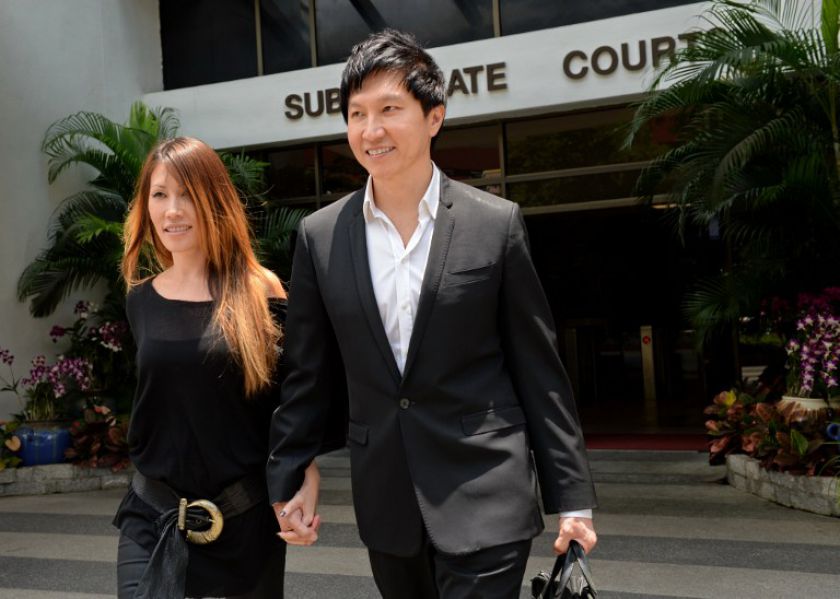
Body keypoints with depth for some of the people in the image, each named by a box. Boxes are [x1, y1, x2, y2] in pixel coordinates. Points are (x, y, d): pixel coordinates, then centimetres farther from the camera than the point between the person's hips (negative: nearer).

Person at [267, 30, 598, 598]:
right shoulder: (320, 236, 1)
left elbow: (539, 370, -3)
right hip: (385, 503, 3)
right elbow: (308, 374, 7)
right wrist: (287, 481, 7)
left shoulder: (496, 223, -6)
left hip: (484, 495, -3)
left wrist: (572, 497, -2)